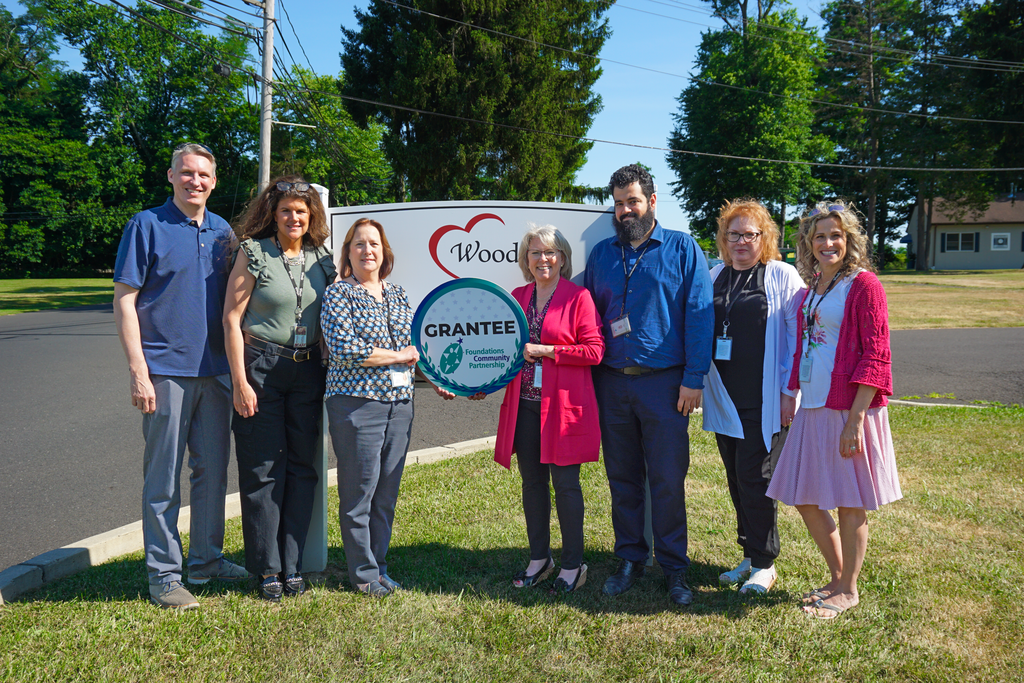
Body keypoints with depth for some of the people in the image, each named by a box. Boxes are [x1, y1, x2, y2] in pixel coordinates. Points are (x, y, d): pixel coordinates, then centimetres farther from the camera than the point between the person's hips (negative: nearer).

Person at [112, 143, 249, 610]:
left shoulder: (222, 231, 11)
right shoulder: (147, 226, -3)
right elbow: (124, 300, -7)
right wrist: (138, 370, -14)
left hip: (215, 370, 5)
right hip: (167, 370, -5)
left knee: (213, 469, 13)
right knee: (164, 478, 2)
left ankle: (207, 559, 27)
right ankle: (164, 573, 14)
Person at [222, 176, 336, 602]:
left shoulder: (322, 258, 8)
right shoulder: (253, 253, -3)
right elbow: (232, 318, -6)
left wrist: (331, 375, 8)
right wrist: (240, 381, -11)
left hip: (308, 371, 4)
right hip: (261, 368, -4)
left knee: (302, 468, 7)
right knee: (263, 471, 2)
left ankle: (293, 566, 19)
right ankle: (267, 570, 14)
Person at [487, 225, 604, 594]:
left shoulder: (578, 297, -3)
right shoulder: (517, 297, 12)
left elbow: (595, 350, -9)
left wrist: (546, 351, -12)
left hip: (563, 406, -5)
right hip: (524, 405, 5)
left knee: (565, 483, 1)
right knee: (532, 482, 11)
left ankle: (573, 564, 15)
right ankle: (539, 558, 26)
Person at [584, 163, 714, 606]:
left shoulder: (682, 249, 2)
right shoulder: (601, 254, 13)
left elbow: (699, 315, -3)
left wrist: (693, 379, -10)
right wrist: (588, 376, 6)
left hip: (664, 384, -3)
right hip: (612, 383, 4)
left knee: (668, 480, 1)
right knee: (622, 478, 11)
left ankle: (674, 568, 16)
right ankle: (629, 559, 25)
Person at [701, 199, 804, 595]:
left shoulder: (783, 276, -1)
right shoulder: (715, 276, 13)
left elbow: (796, 336, -5)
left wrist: (789, 392, -10)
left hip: (763, 400, -5)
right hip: (724, 397, 5)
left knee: (755, 479, -3)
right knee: (736, 480, 11)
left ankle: (764, 565, 11)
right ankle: (749, 557, 24)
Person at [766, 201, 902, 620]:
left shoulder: (864, 285, -8)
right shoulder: (809, 292, 14)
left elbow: (875, 357, -13)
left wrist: (855, 420, -18)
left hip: (849, 411, -7)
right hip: (812, 410, 8)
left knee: (849, 504, 5)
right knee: (804, 499, 13)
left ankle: (848, 590, 23)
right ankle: (837, 577, 32)